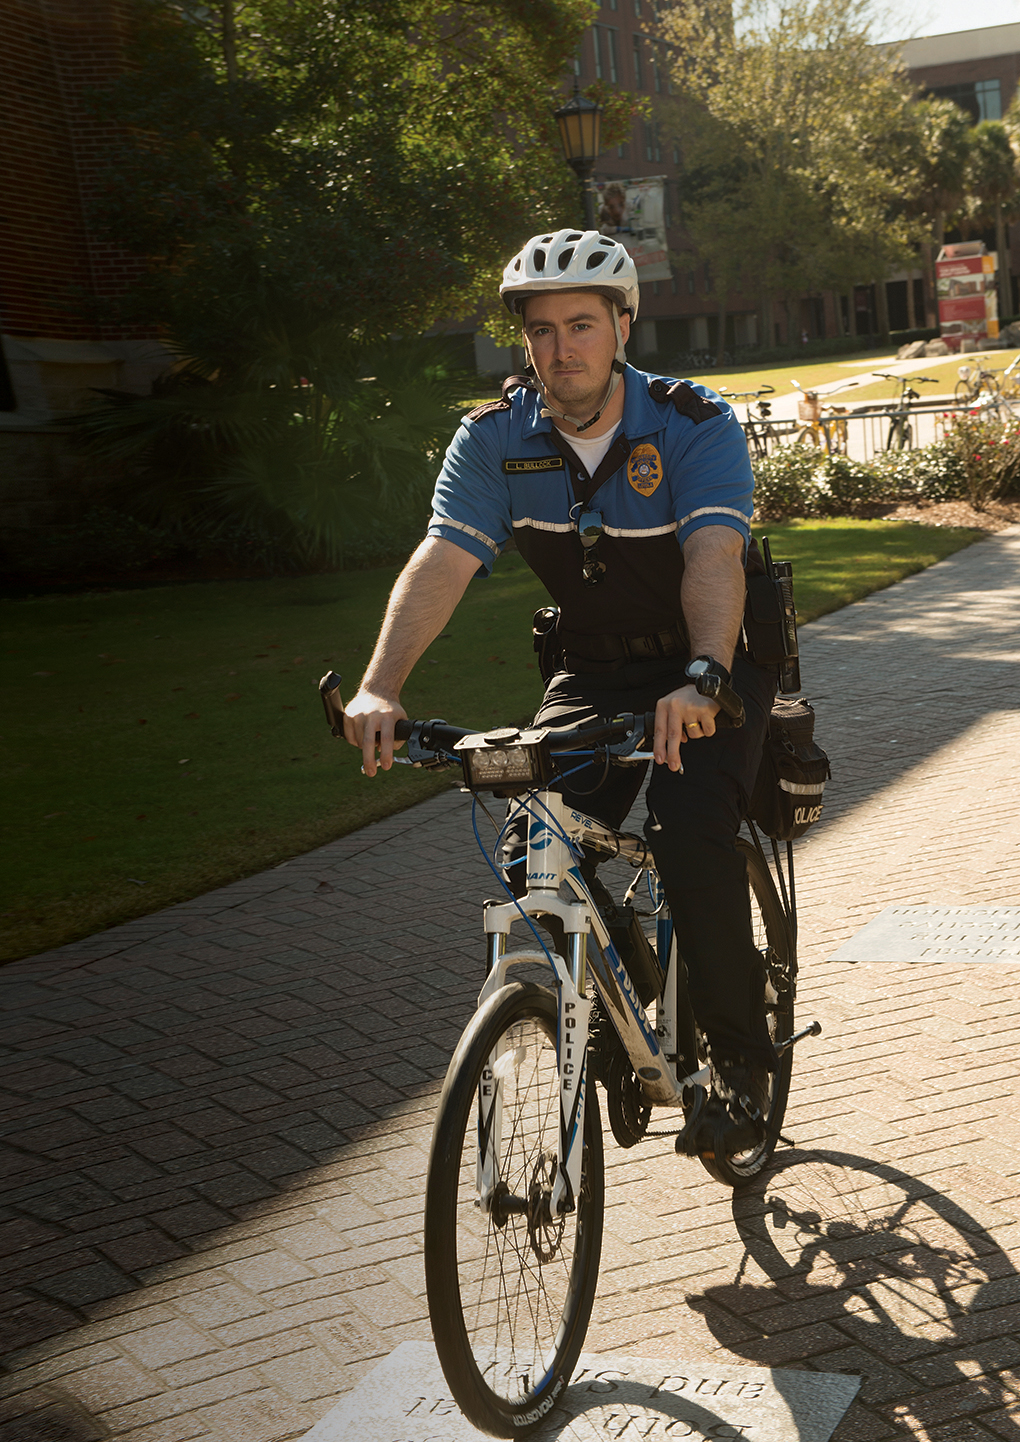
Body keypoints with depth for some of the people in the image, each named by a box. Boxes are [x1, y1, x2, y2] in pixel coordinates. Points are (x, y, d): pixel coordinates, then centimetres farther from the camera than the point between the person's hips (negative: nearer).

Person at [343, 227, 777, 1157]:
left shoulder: (696, 427, -19)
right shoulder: (495, 438, -10)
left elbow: (714, 559, -35)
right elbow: (443, 560, -23)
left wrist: (701, 680, -55)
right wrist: (380, 688, -40)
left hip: (712, 669, -3)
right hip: (594, 671, 3)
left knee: (690, 833, -27)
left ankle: (742, 1057, -7)